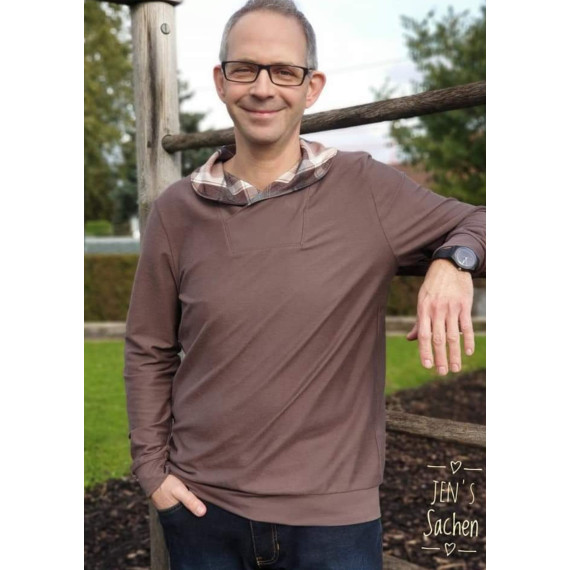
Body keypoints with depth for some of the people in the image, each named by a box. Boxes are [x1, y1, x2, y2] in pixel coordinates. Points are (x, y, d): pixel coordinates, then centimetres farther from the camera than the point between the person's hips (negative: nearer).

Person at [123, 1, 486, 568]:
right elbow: (149, 351, 7)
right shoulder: (177, 209, -1)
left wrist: (455, 261, -19)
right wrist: (151, 467, 2)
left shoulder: (368, 190, -7)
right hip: (201, 507, 2)